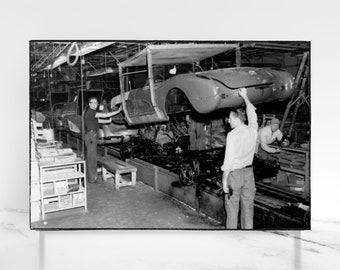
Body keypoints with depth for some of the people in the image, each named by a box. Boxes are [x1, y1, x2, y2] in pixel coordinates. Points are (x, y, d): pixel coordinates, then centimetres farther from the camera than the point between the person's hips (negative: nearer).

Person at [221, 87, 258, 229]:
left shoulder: (232, 134, -15)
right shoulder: (252, 130, -1)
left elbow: (228, 160, -17)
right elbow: (252, 114, 19)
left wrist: (224, 180, -12)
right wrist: (245, 97, 28)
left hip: (234, 173, -5)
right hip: (248, 171, 5)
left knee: (232, 208, 6)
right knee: (248, 206, 14)